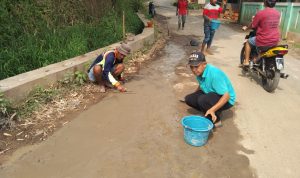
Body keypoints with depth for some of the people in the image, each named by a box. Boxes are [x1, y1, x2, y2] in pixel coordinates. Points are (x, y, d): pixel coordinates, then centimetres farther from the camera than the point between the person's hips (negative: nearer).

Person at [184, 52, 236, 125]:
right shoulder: (199, 72, -7)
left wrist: (212, 109, -40)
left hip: (226, 100, -8)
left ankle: (214, 119, -8)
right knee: (189, 99, -6)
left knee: (202, 100, -34)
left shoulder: (214, 74, -32)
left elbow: (226, 95, -32)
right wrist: (194, 94, 10)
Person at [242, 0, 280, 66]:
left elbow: (253, 26, -5)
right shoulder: (278, 13, 5)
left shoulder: (260, 13, -15)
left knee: (248, 42, 21)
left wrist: (246, 27, 16)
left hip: (263, 41, -5)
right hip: (275, 41, 6)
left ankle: (246, 61, 19)